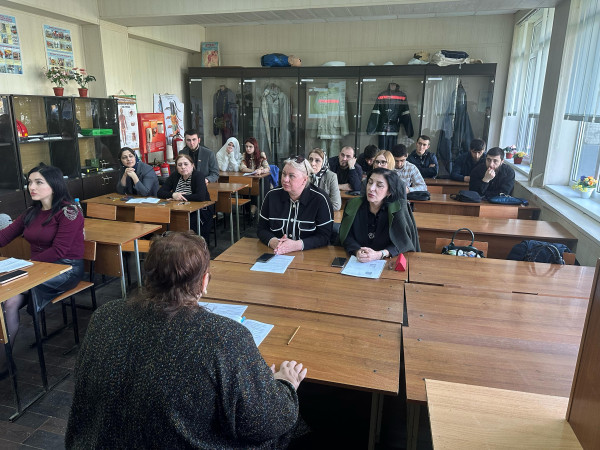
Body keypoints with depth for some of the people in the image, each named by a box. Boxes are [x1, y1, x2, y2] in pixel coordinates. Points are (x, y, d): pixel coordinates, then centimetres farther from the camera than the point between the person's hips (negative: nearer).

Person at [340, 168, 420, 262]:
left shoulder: (398, 208, -9)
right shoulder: (353, 205, -1)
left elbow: (403, 242, -9)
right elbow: (346, 236, -1)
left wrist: (379, 255, -24)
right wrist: (357, 251, -21)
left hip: (387, 263, -3)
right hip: (357, 262, 3)